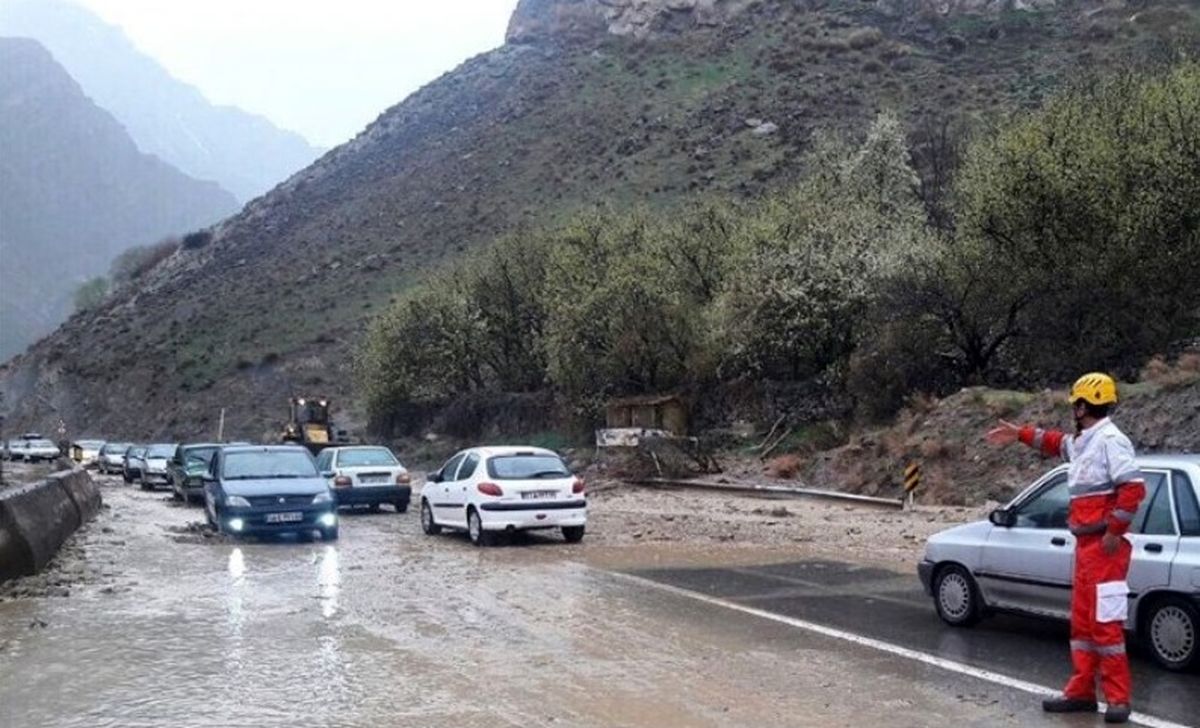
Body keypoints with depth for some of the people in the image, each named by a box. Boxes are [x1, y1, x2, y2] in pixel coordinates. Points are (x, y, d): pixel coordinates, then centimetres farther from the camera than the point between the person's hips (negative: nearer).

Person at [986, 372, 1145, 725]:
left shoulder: (1110, 440, -15)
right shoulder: (1083, 441, 15)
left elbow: (1134, 487, -24)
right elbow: (1057, 443, 39)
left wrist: (1114, 531, -21)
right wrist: (1021, 434, 42)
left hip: (1103, 545, -10)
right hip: (1085, 544, 10)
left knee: (1105, 624, -8)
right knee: (1082, 622, 13)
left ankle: (1118, 699, -2)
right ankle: (1081, 692, 20)